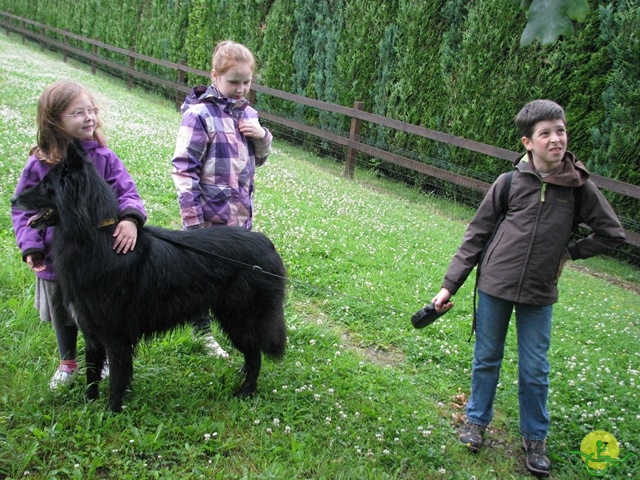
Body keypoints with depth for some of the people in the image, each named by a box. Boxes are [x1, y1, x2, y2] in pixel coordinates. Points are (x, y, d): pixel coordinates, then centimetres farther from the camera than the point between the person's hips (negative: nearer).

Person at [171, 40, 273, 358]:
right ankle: (202, 331, 26)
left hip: (241, 214, 6)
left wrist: (262, 136, -3)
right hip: (211, 216, -6)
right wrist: (191, 219, -18)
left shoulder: (247, 113, 7)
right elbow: (183, 168, -15)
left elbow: (259, 160, 19)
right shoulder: (200, 114, -13)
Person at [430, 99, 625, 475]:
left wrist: (569, 252, 4)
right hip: (494, 286, 0)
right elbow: (476, 236, -2)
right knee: (486, 359, 13)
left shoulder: (580, 187, -6)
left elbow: (613, 233, 7)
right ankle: (477, 420, 33)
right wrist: (450, 285, -3)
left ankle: (535, 437, 25)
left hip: (539, 294, 0)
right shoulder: (509, 183, -7)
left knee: (535, 370, 8)